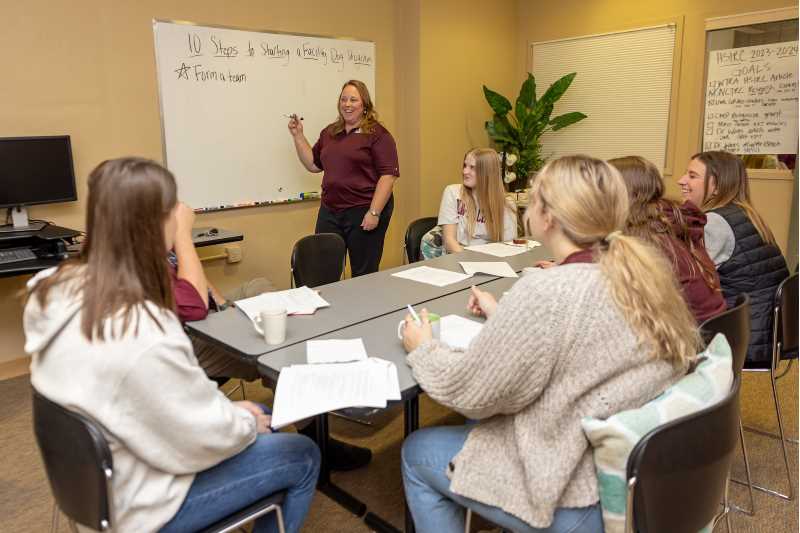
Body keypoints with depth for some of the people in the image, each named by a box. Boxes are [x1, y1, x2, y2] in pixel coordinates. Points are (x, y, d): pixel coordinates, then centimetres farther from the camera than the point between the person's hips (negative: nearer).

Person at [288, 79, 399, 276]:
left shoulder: (377, 134, -4)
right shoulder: (329, 132, 15)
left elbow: (388, 175, -11)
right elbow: (313, 164, 21)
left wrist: (374, 212, -17)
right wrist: (298, 135, 11)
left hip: (364, 212, -5)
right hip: (329, 212, 6)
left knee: (364, 275, 3)